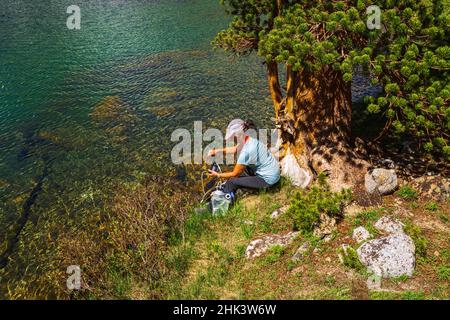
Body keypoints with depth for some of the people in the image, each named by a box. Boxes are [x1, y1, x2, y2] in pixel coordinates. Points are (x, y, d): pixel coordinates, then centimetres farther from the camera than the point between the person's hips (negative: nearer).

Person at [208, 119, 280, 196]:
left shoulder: (246, 151, -28)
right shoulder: (250, 138, -4)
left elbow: (234, 174, -14)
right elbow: (235, 149, 15)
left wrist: (218, 175, -1)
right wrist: (217, 151, 8)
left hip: (268, 179, -9)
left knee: (231, 182, -5)